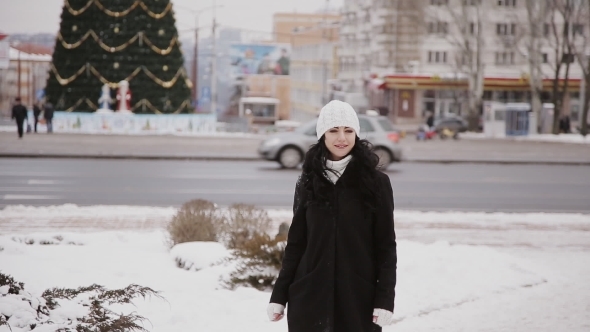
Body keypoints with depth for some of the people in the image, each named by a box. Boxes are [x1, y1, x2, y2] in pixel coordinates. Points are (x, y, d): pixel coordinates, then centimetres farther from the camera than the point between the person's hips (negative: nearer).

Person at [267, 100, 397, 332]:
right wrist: (279, 295, 5)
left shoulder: (375, 182, -1)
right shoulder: (308, 182, 6)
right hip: (310, 296, 2)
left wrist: (385, 299, -9)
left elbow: (386, 245, -2)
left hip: (358, 296, -2)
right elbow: (295, 243, 9)